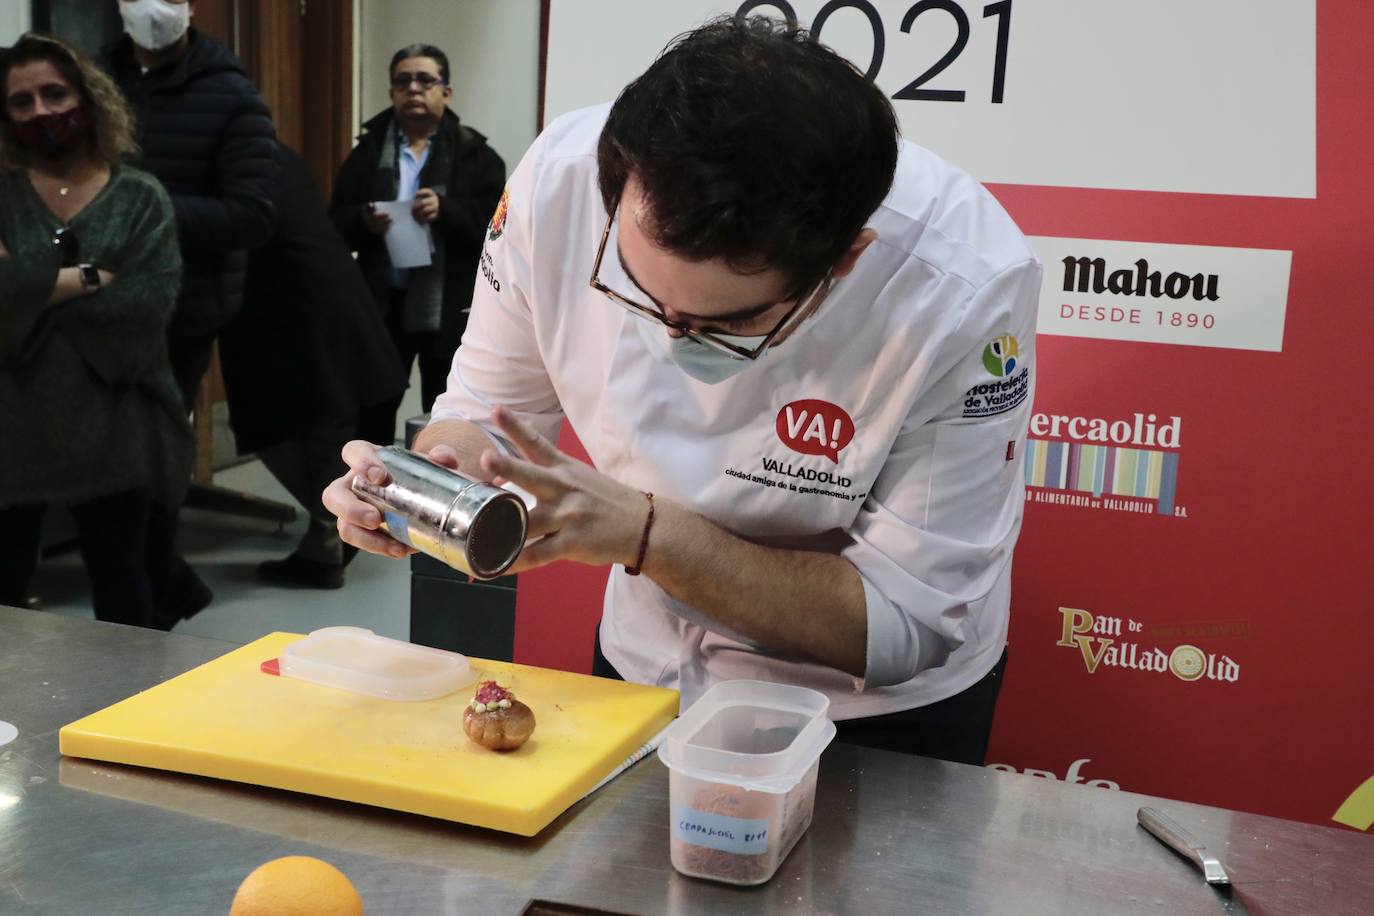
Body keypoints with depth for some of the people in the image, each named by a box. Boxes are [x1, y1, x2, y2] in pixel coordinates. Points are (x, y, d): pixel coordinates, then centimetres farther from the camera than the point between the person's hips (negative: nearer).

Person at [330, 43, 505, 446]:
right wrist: (364, 223, -16)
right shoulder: (369, 150, 7)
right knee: (371, 410, 11)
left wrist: (446, 211, -22)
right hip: (382, 301, 3)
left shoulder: (474, 153, 0)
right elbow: (337, 221, 5)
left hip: (449, 306, -2)